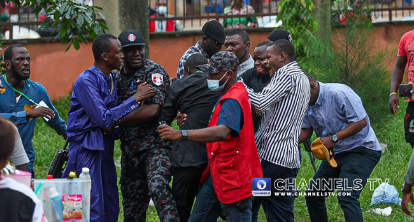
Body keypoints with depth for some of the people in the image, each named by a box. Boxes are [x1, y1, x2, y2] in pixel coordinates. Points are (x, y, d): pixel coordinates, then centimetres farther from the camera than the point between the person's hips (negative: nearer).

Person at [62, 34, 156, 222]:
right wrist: (136, 98, -17)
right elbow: (104, 118, -21)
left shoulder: (112, 78, 9)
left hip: (105, 146, 8)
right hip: (88, 147, -8)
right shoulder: (87, 81, -16)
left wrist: (115, 129, -6)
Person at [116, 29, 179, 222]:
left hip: (155, 146, -7)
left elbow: (152, 110, -18)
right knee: (132, 200, 10)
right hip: (130, 149, 7)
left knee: (158, 188, -26)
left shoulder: (154, 72, -7)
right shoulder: (119, 77, 13)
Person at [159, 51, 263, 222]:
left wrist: (180, 134, -44)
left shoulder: (232, 100, -20)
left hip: (234, 178, -11)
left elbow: (222, 132, -37)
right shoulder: (227, 96, 14)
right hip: (218, 175, 11)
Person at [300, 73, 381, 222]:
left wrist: (333, 139, -26)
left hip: (362, 150, -9)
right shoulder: (307, 103, 2)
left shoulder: (339, 93, -21)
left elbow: (361, 121, -22)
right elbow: (306, 131, 5)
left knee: (346, 197, -25)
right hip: (337, 154, 9)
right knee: (313, 195, 8)